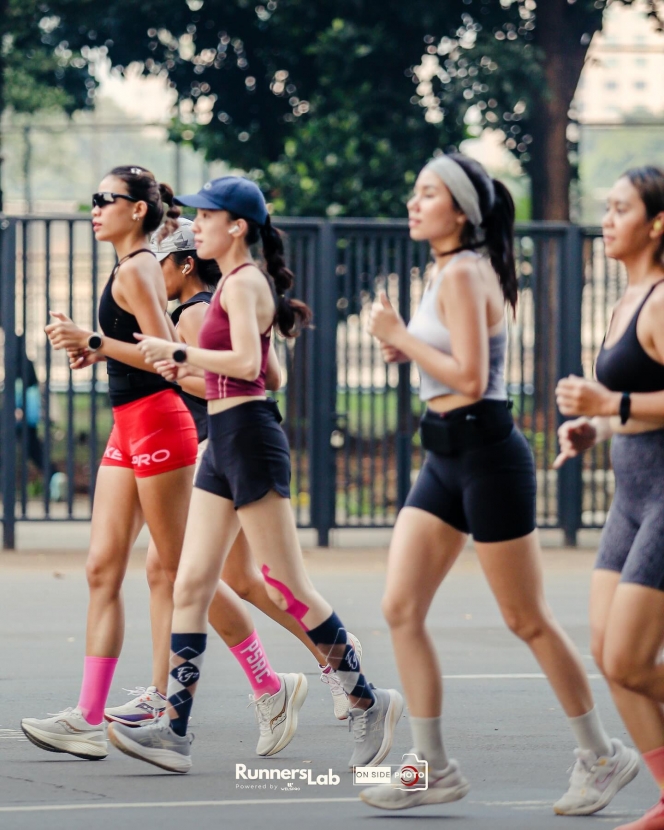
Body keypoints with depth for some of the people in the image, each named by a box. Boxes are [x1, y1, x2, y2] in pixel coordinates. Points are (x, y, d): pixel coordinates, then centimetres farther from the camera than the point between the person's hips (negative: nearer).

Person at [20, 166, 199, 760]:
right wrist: (99, 352, 13)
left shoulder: (136, 270, -13)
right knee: (103, 570, 3)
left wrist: (94, 342, -19)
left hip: (157, 425, -10)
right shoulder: (136, 268, 17)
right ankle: (89, 721, 0)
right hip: (129, 430, 10)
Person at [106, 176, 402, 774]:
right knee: (191, 588, 2)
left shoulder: (244, 282, -11)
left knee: (287, 587, -5)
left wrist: (179, 352, -16)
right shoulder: (235, 282, 18)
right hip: (224, 441, 10)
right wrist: (189, 367, 16)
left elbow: (246, 362, -24)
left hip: (249, 435, -10)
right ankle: (174, 731, -2)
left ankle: (369, 701, 6)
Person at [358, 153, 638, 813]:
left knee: (527, 621, 0)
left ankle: (602, 757, 13)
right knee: (400, 609, 1)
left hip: (485, 455, -9)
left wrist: (398, 335, -15)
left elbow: (470, 378, -22)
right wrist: (406, 346, 7)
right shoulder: (445, 271, 13)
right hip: (446, 459, 9)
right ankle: (432, 769, 4)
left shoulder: (463, 273, -15)